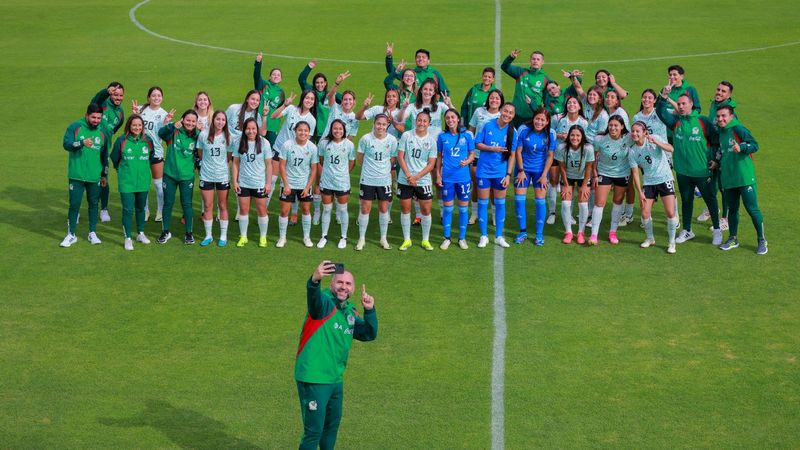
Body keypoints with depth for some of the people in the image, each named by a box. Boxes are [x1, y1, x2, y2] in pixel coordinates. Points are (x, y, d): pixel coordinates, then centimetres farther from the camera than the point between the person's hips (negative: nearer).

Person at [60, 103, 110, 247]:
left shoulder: (103, 132, 7)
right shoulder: (75, 127, -4)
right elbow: (66, 144, -17)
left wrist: (105, 174, 17)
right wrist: (82, 143, -35)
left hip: (95, 176, 3)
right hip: (76, 176, -3)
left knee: (93, 204, 10)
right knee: (74, 204, 0)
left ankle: (92, 233, 21)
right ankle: (71, 235, 9)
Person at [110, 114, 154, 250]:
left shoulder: (147, 141, -2)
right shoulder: (121, 141, -10)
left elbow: (151, 157, 15)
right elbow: (114, 159, 1)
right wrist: (123, 170, 10)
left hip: (143, 181, 3)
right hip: (126, 182, -3)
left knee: (140, 208, 17)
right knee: (128, 209, -5)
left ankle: (140, 234, 32)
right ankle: (128, 238, 4)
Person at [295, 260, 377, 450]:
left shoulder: (350, 312, 12)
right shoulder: (324, 303, -12)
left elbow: (369, 334, 10)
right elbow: (313, 297, -36)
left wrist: (369, 310, -7)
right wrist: (314, 281, -59)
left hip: (336, 380, 9)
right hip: (314, 379, -9)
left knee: (332, 424, 25)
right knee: (313, 431, -6)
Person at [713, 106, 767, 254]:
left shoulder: (738, 129, -10)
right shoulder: (721, 132, 15)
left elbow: (754, 145, -19)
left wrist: (741, 147, -35)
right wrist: (717, 161, 24)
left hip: (744, 177, -7)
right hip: (728, 178, 7)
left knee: (752, 209, -5)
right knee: (732, 209, 14)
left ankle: (762, 240, 5)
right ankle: (733, 239, 26)